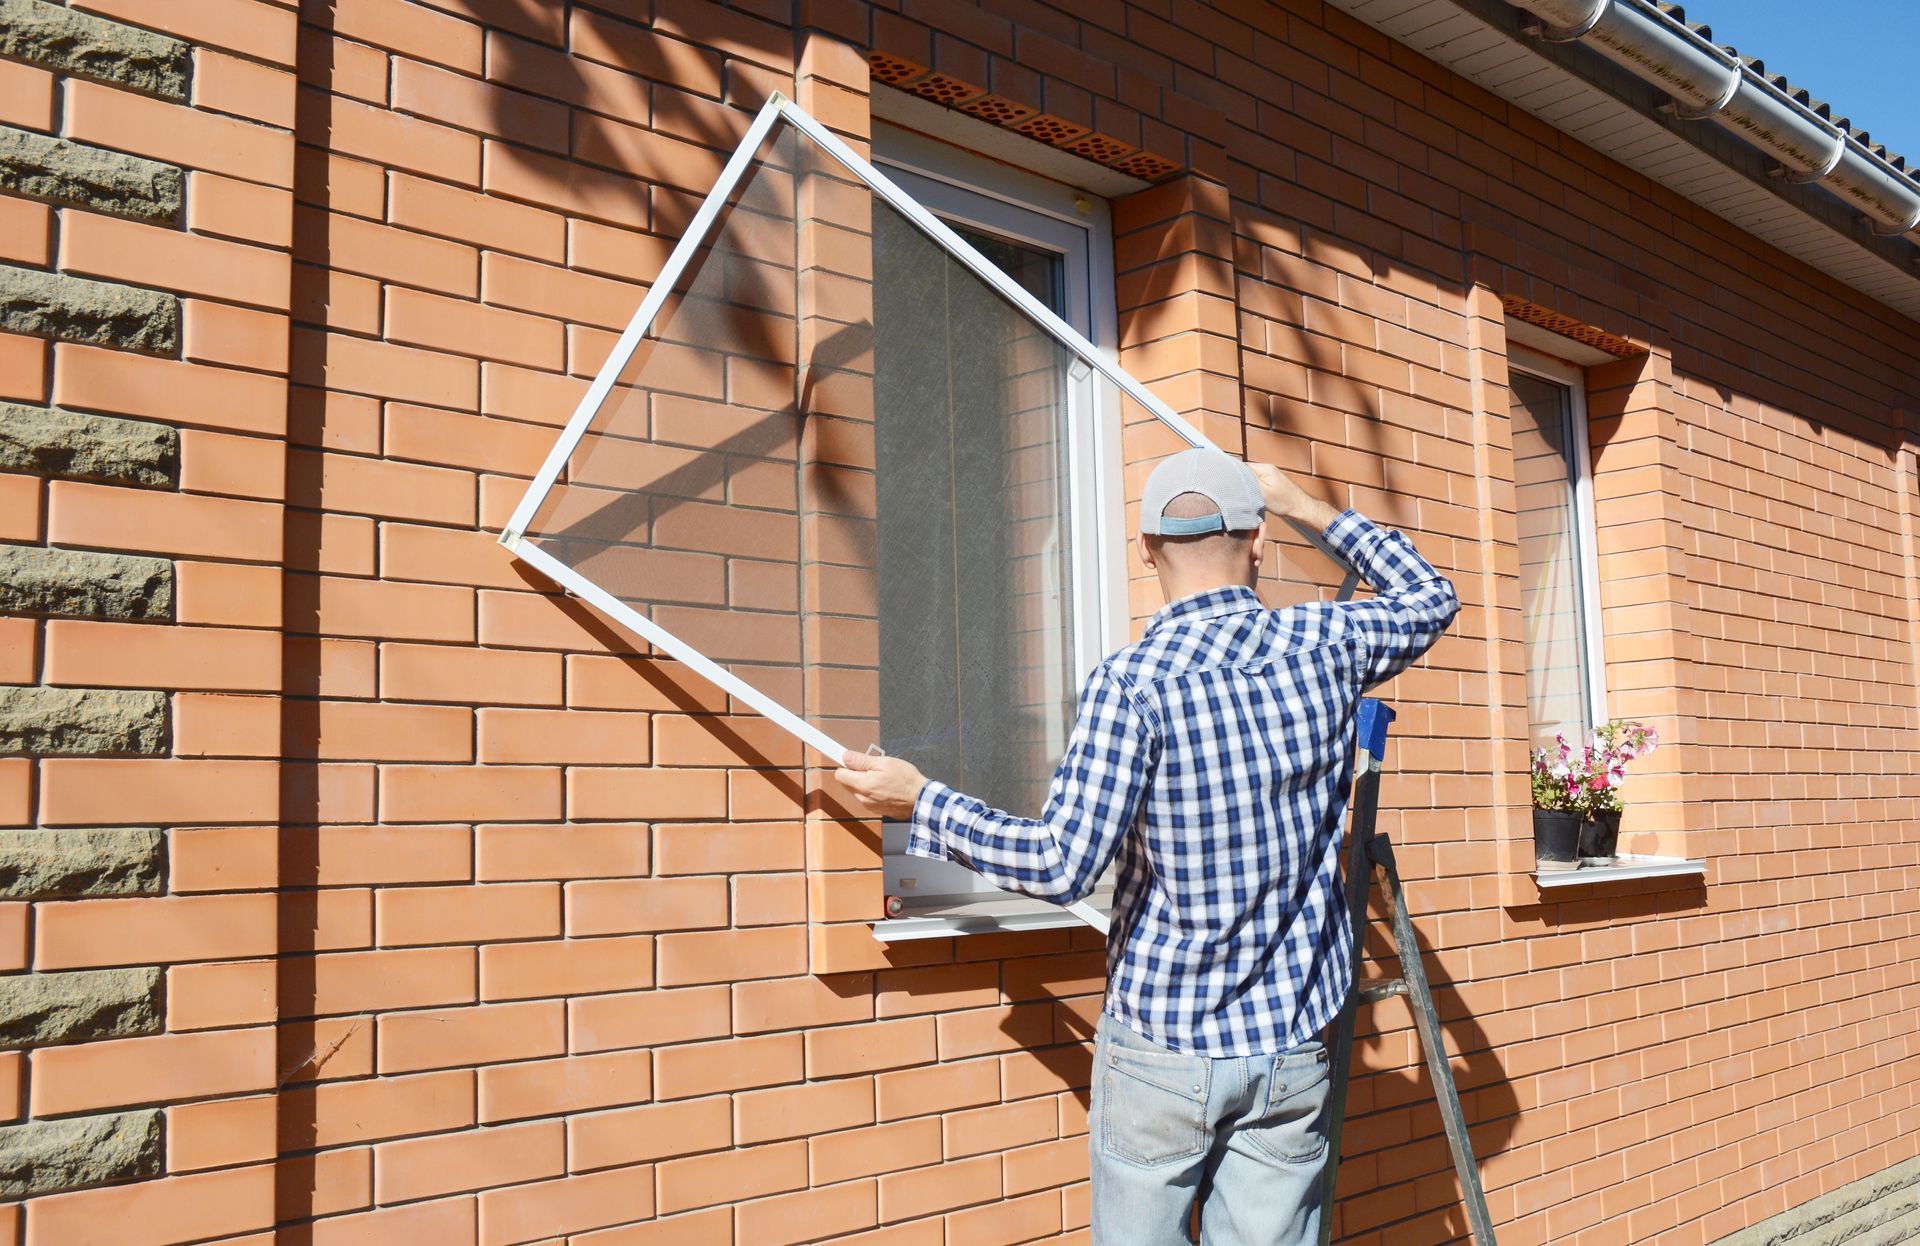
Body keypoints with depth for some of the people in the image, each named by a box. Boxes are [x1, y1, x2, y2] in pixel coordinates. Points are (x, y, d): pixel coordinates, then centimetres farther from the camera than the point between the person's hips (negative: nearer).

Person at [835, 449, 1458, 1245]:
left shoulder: (1131, 683, -15)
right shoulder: (1322, 644, -3)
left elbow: (1062, 866, -18)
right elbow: (1429, 598, 19)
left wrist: (920, 802, -7)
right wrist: (1314, 512, 26)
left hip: (1160, 1046, -3)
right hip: (1291, 1056, 4)